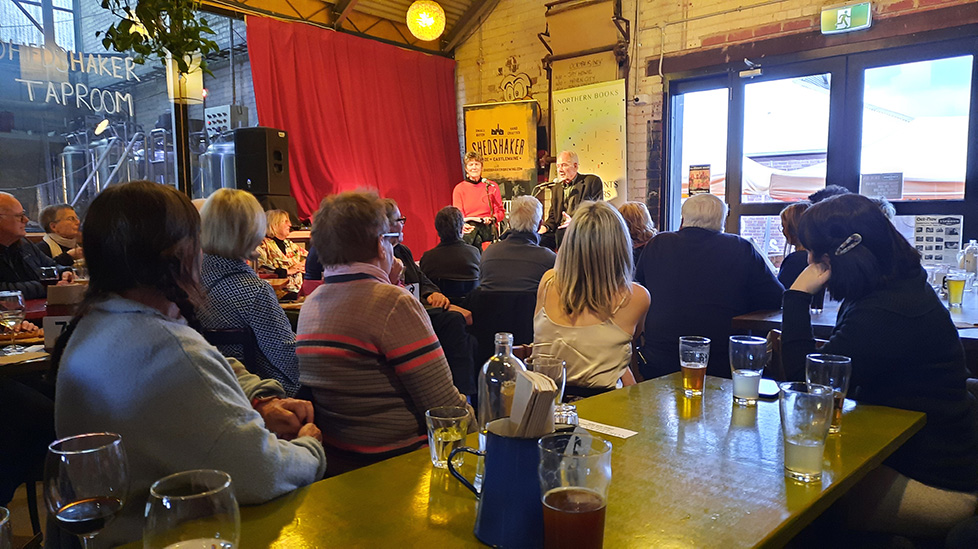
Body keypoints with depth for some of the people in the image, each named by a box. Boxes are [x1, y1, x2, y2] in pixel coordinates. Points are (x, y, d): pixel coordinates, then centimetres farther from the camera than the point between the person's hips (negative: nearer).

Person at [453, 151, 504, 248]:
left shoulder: (492, 186, 11)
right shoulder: (459, 188, 10)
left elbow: (501, 212, 11)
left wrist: (492, 218, -11)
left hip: (487, 227, 0)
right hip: (468, 226, 0)